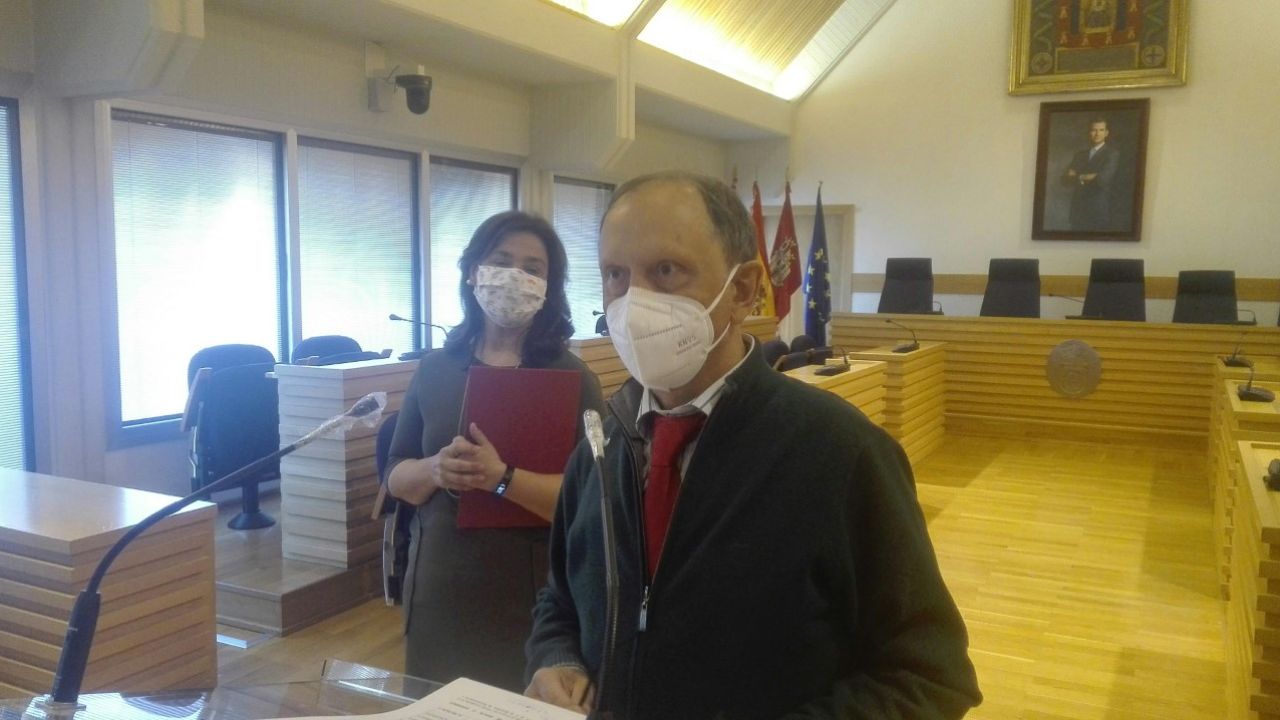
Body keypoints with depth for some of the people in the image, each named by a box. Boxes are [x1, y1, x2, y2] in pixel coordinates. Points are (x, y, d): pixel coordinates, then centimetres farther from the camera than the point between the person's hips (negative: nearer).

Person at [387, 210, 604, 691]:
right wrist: (435, 470, -15)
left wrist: (502, 478, -27)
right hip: (438, 585, 3)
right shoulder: (434, 369, 3)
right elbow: (395, 476, 7)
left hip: (533, 593, -3)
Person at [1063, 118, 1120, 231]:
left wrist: (1080, 177, -3)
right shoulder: (1080, 155, 15)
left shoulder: (1112, 154, -2)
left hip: (1099, 210, -5)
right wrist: (1086, 177, -12)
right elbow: (1065, 180, 6)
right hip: (1078, 209, 5)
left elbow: (1104, 179, -16)